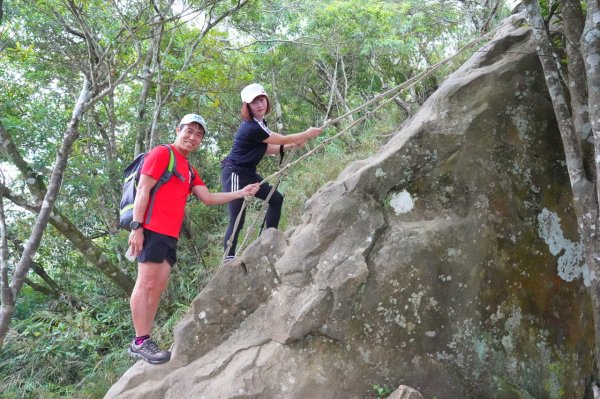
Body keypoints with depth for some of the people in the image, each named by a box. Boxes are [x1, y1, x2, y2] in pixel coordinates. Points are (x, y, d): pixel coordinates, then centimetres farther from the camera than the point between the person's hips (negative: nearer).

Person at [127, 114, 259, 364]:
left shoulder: (189, 170, 23)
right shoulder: (162, 153, -2)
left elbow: (208, 198, 20)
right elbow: (143, 189, -9)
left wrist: (241, 193, 14)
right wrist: (136, 226, -17)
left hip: (171, 234, 9)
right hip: (153, 230, -9)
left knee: (158, 287, 6)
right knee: (146, 283, -8)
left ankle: (144, 340, 10)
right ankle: (140, 342, -5)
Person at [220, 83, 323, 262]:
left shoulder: (259, 123, 7)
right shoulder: (252, 127, -24)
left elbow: (267, 148, 13)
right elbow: (282, 139, -14)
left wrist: (293, 144, 4)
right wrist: (308, 134, -2)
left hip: (248, 173, 10)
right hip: (234, 174, -10)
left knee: (276, 199, 17)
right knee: (237, 221, -14)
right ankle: (229, 259, -9)